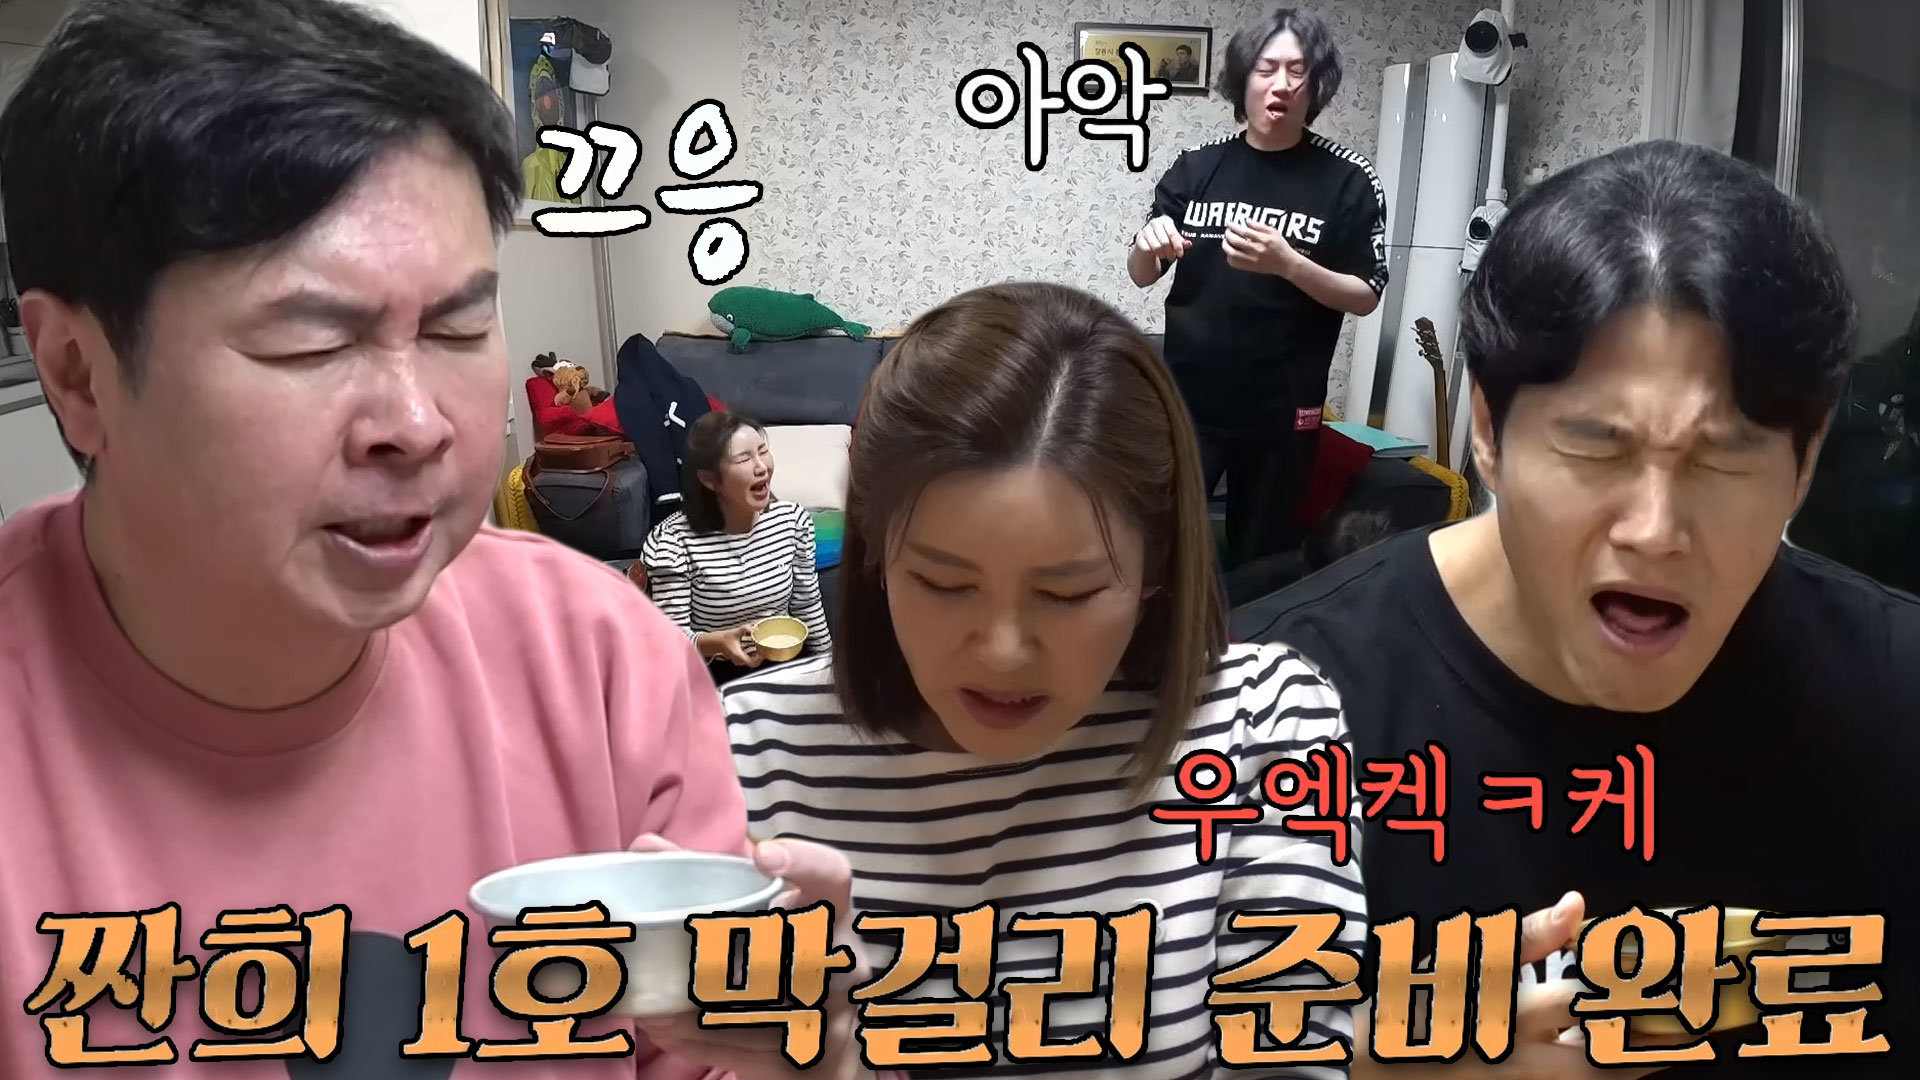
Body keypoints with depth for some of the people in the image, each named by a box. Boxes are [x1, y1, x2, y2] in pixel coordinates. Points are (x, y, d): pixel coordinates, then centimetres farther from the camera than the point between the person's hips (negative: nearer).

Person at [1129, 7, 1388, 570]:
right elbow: (1142, 276, 6)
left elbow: (1366, 296, -4)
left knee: (1261, 557, 11)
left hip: (1282, 412, -1)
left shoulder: (1348, 180, -5)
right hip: (1188, 401, 1)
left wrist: (1287, 263, -21)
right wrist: (1147, 244, -17)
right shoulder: (1196, 169, 1)